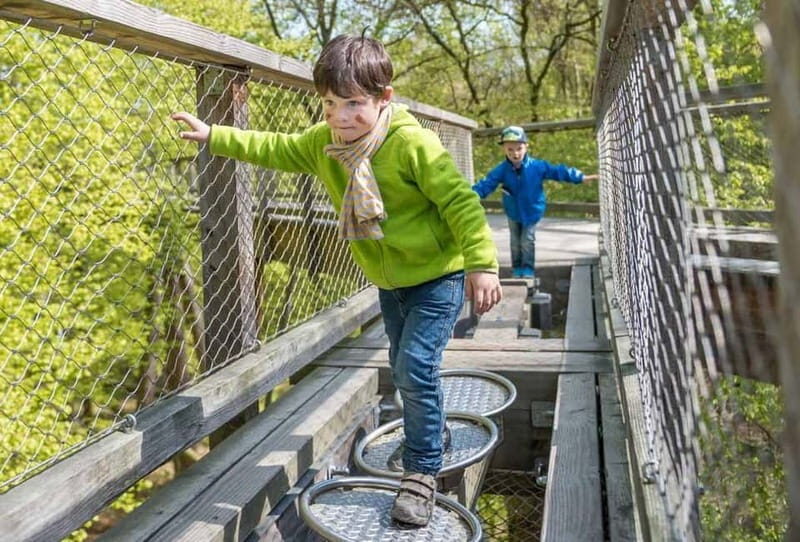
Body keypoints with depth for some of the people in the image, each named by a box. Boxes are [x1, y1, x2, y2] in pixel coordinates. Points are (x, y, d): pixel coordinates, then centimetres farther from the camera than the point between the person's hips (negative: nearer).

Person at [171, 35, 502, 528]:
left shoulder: (413, 144, -25)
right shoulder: (322, 143, -5)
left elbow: (460, 203, -24)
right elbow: (273, 149, 8)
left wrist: (481, 264, -27)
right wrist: (214, 136, 5)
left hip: (438, 275, -7)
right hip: (389, 281, 7)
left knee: (416, 367, -14)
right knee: (404, 369, 19)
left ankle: (422, 472, 0)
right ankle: (432, 433, 43)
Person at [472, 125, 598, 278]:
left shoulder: (537, 166, -19)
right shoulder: (502, 170, -17)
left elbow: (557, 171, -15)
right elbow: (487, 184, -21)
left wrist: (581, 177, -16)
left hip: (531, 211, -2)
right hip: (513, 212, 2)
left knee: (527, 241, 0)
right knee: (515, 242, 13)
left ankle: (528, 269, 13)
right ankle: (517, 268, 27)